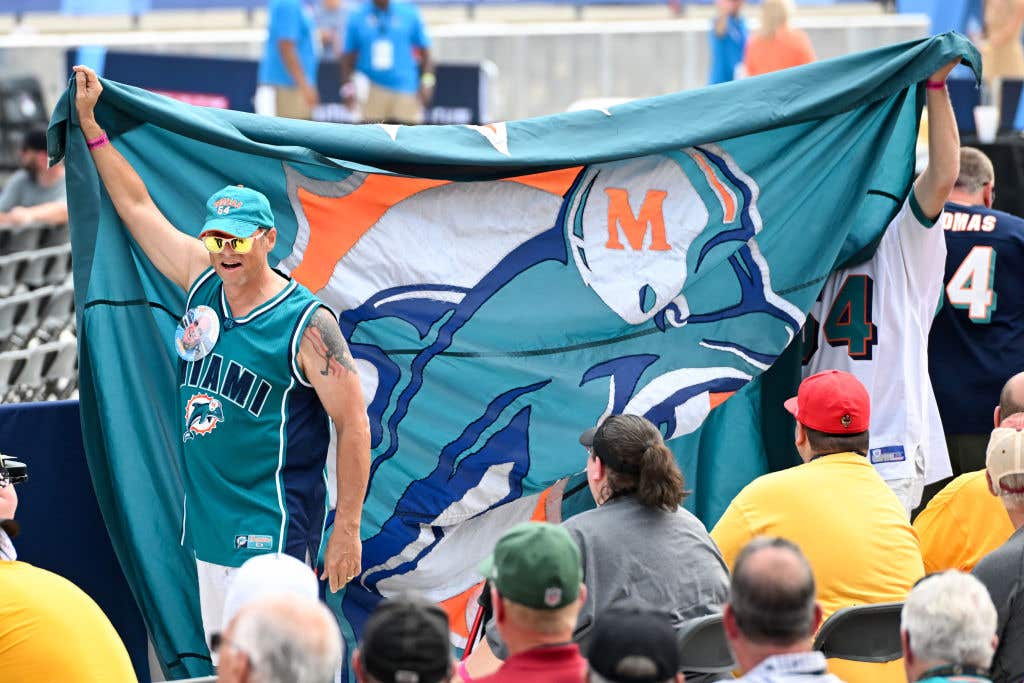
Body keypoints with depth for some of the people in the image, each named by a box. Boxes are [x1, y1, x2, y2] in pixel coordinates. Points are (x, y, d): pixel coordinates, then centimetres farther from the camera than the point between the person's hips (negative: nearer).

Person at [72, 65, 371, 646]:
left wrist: (348, 530, -13)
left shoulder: (306, 323, -11)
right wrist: (90, 124, 19)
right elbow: (137, 206, 18)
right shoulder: (203, 282, 7)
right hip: (208, 526, 7)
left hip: (273, 533, -7)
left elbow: (355, 425, -10)